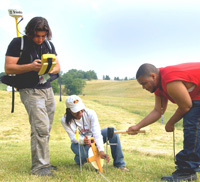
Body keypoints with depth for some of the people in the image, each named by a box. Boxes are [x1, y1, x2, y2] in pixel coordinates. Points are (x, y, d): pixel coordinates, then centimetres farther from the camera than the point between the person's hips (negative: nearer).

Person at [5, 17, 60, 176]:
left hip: (48, 90, 6)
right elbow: (8, 68, -10)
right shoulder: (18, 43, -5)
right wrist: (31, 66, -23)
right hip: (30, 91, -6)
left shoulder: (49, 45, 13)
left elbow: (57, 66, 14)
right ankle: (39, 166, -10)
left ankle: (44, 163, 14)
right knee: (41, 127, -16)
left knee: (46, 129, 5)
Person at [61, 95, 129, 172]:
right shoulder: (65, 120, -22)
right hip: (78, 142, -2)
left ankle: (119, 163, -15)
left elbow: (97, 133, -30)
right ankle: (79, 159, 4)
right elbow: (73, 137, -19)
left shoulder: (90, 113, -23)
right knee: (85, 155, -39)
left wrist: (101, 151, -43)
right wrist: (83, 140, -42)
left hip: (92, 137, 2)